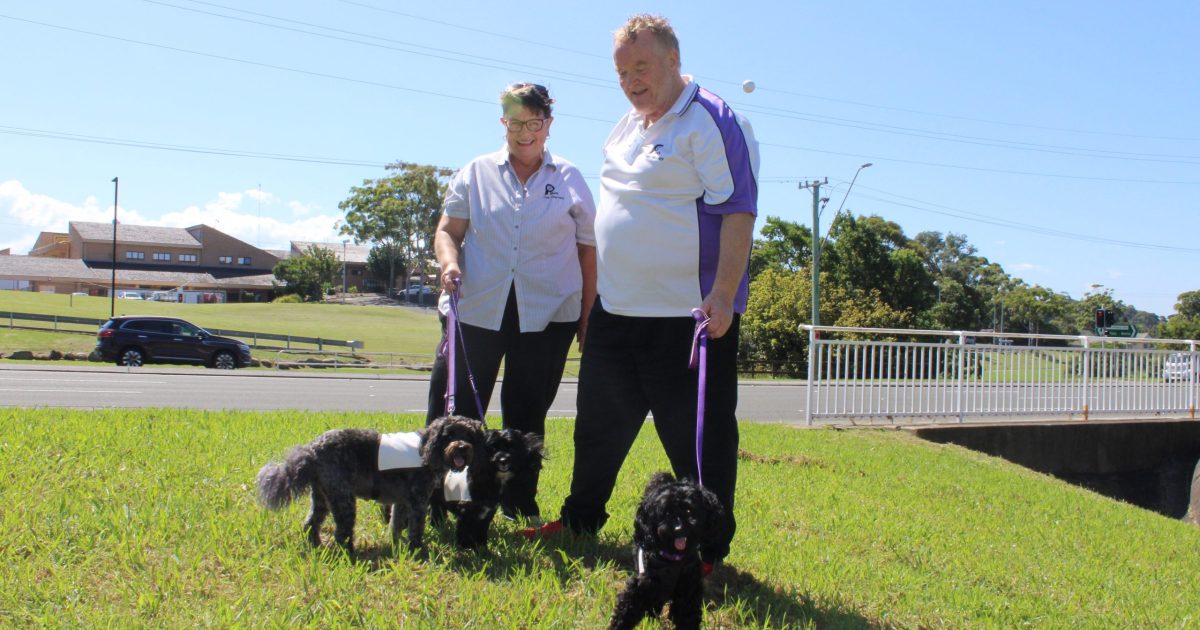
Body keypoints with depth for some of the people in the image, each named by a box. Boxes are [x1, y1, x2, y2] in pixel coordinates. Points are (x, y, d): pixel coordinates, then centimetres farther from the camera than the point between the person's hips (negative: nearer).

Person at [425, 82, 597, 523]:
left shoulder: (570, 180, 9)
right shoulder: (476, 173, 10)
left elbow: (589, 250, 9)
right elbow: (447, 230, 11)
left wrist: (588, 316, 5)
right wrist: (449, 263, -12)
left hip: (547, 314, 0)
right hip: (478, 309, 0)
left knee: (527, 415, 7)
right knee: (456, 410, -1)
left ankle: (520, 506, 19)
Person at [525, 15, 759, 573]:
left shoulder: (712, 122, -12)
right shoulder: (625, 128, 15)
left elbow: (738, 213, -18)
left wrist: (723, 294, -26)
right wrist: (597, 295, 22)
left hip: (689, 314, -8)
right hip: (617, 309, 9)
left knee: (699, 437, 1)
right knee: (599, 425, 18)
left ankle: (708, 548, 13)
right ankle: (580, 519, 35)